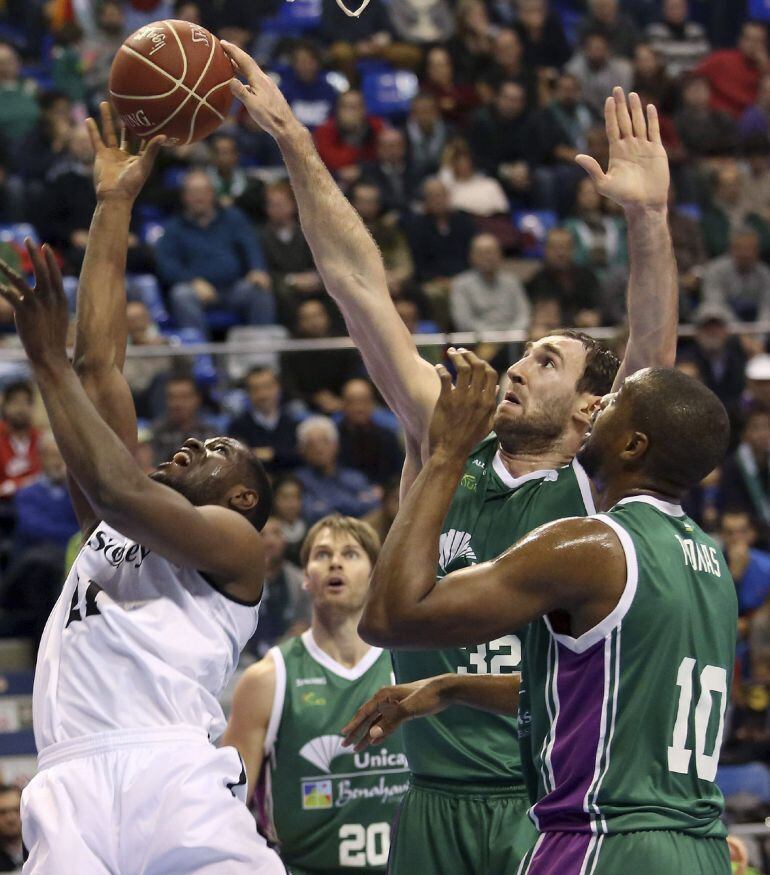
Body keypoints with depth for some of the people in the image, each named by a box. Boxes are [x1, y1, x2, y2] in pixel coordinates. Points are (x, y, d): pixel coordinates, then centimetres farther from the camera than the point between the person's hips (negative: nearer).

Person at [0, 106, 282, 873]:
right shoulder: (112, 525, 31)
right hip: (71, 788, 5)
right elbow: (103, 364, 27)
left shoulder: (235, 541, 15)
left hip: (174, 773, -5)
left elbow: (114, 485, -4)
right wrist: (113, 206, 26)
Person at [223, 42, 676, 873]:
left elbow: (652, 357, -12)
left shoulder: (596, 486, 2)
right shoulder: (443, 453, 9)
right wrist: (293, 143, 6)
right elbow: (358, 287, 7)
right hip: (434, 800, 3)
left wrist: (648, 218, -25)